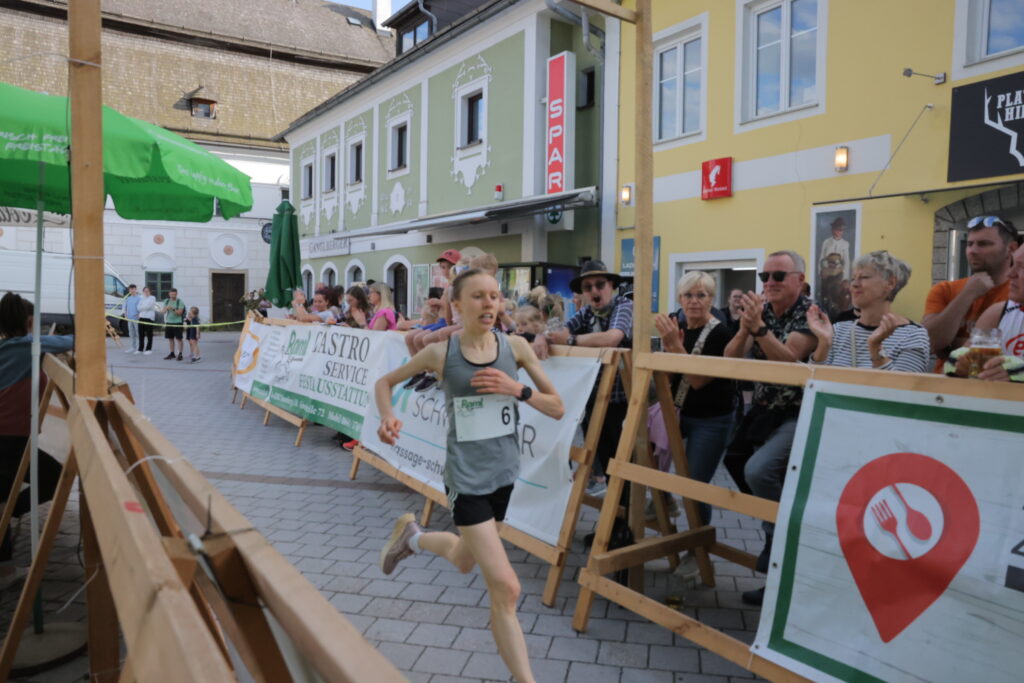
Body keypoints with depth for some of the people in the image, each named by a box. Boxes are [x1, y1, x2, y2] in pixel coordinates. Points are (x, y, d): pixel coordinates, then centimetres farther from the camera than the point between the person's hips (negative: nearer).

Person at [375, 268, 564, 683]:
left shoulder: (515, 347, -5)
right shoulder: (441, 353, -10)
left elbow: (557, 408, -2)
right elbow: (385, 382, 5)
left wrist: (517, 390, -18)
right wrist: (387, 418, -14)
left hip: (504, 472, 4)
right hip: (466, 477, -4)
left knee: (465, 562, 26)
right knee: (505, 589, -8)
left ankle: (412, 536, 55)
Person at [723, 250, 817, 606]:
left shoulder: (809, 313, -13)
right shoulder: (760, 310, 4)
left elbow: (789, 360, -26)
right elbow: (730, 358, -3)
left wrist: (759, 326, -36)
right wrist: (745, 327, -21)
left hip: (798, 415, -8)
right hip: (763, 410, 8)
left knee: (758, 470, -25)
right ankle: (779, 535, 29)